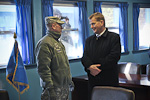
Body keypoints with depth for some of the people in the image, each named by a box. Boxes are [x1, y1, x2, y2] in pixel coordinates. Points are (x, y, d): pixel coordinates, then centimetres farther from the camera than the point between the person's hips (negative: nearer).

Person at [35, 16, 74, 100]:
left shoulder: (58, 42, 16)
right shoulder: (45, 44, -16)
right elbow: (43, 69, -22)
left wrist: (69, 80, 24)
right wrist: (50, 89, -23)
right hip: (55, 89, -9)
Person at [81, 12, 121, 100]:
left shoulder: (114, 37, -2)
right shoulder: (89, 40, 15)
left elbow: (114, 56, -14)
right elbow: (84, 57, 6)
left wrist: (98, 68, -14)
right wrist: (90, 66, -16)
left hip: (109, 80, -4)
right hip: (93, 81, 5)